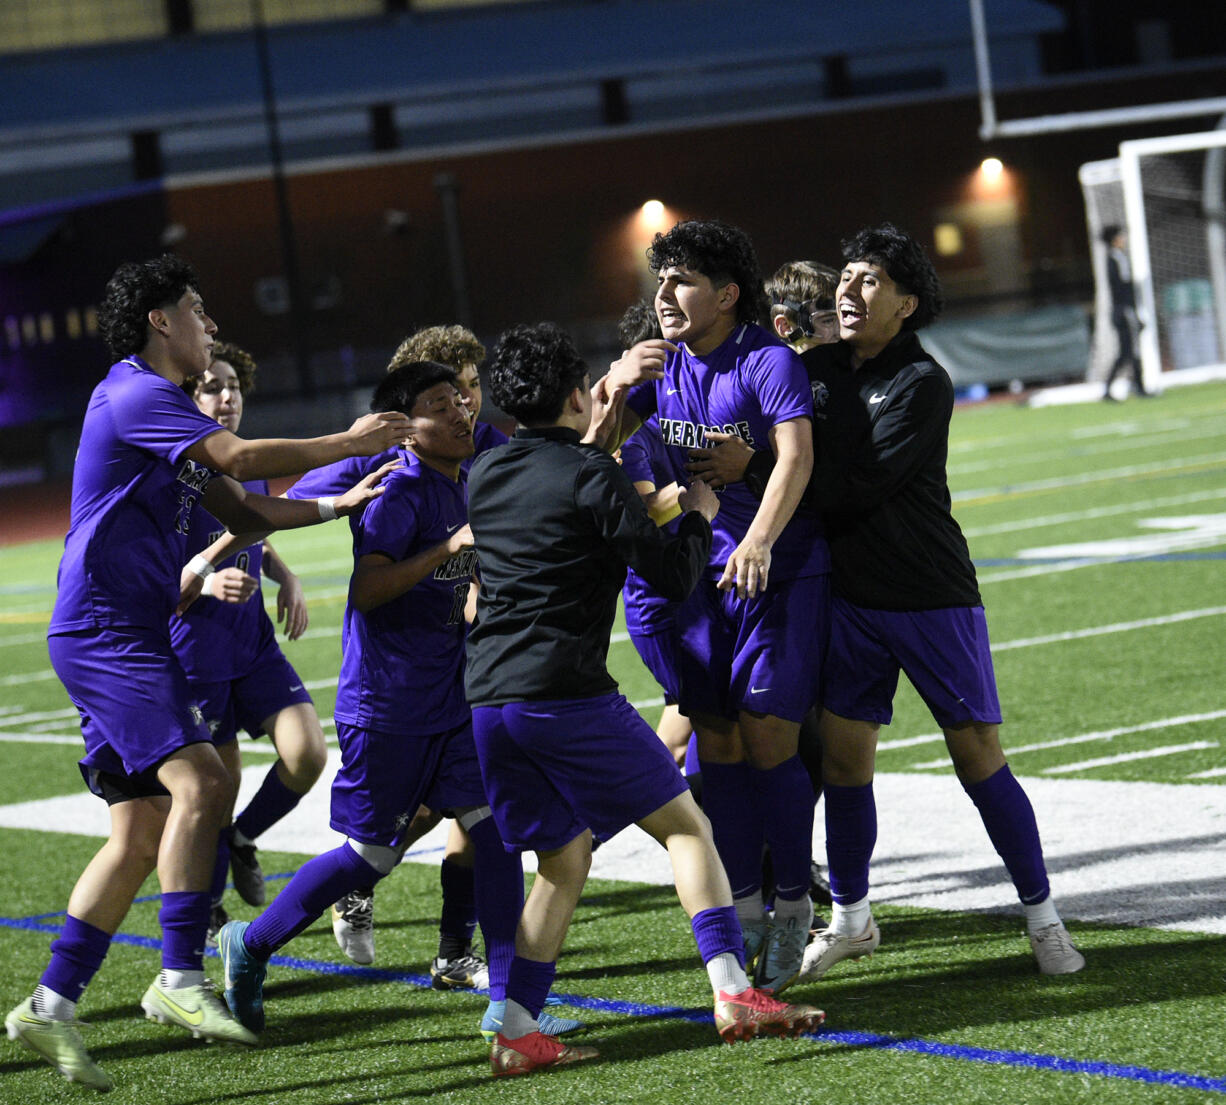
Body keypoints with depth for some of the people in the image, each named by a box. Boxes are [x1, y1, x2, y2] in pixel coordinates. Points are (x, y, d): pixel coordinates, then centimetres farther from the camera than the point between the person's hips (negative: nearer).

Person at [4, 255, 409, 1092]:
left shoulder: (164, 410, 21)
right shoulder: (135, 396, -11)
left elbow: (241, 510, 23)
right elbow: (242, 458, -20)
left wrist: (336, 505, 13)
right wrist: (350, 443, -10)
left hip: (132, 639, 10)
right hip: (106, 635, -10)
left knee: (142, 832, 7)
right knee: (200, 781, -21)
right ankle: (180, 978, -20)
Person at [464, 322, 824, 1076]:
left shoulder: (485, 476, 14)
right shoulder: (592, 474, -6)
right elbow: (674, 577, -6)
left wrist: (591, 441, 38)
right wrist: (700, 515, 11)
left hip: (489, 699, 6)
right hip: (568, 693, -6)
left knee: (563, 859, 14)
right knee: (683, 822, 5)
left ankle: (518, 1030, 2)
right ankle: (733, 992, -6)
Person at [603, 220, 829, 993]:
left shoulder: (768, 361, -14)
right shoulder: (664, 365, 7)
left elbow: (796, 456, -25)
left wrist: (758, 542, -39)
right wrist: (616, 382, -9)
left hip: (781, 570, -6)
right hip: (703, 568, 6)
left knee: (767, 739, -8)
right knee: (716, 740, 4)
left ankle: (793, 908, 5)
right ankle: (743, 907, 13)